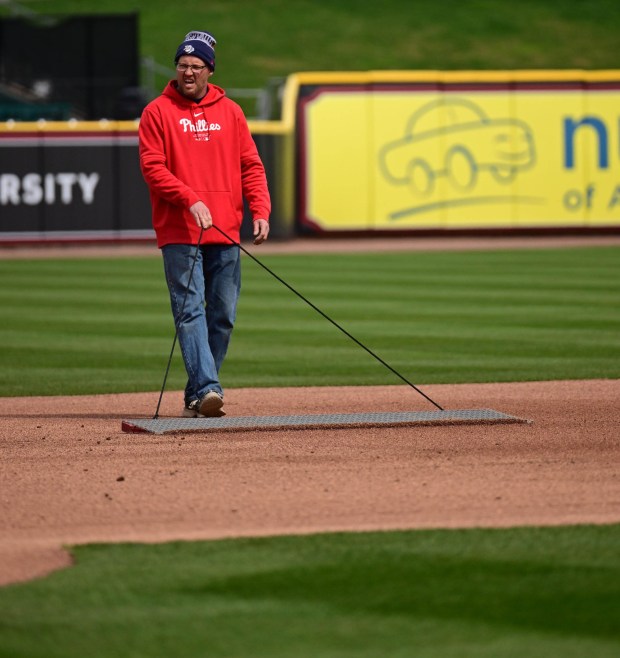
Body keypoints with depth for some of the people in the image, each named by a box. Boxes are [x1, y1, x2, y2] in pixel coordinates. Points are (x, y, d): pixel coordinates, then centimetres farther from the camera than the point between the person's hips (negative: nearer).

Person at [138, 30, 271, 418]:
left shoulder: (230, 112, 12)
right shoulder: (158, 112, 2)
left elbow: (251, 166, 11)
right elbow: (152, 167, -6)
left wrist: (261, 211, -3)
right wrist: (191, 200, -19)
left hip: (225, 233, 4)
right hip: (180, 233, -4)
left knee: (223, 316, 5)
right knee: (190, 311, -12)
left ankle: (197, 395, 13)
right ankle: (206, 389, -22)